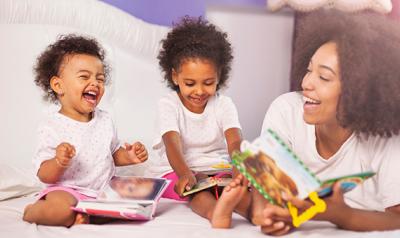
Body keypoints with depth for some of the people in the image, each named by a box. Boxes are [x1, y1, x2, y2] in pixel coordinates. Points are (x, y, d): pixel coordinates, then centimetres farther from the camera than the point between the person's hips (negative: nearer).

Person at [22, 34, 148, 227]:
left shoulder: (105, 120, 11)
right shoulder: (52, 127, -8)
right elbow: (44, 176, -9)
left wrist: (129, 156, 1)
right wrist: (59, 162, -31)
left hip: (105, 188, 6)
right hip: (67, 190, -6)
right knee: (61, 208, -37)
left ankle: (83, 216, -15)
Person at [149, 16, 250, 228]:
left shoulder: (224, 105, 2)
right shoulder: (168, 105, -5)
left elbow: (235, 142, -15)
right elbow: (173, 144, -21)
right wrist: (185, 174, -43)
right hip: (178, 173, -3)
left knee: (242, 182, -30)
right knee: (195, 186, -37)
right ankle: (215, 213, -68)